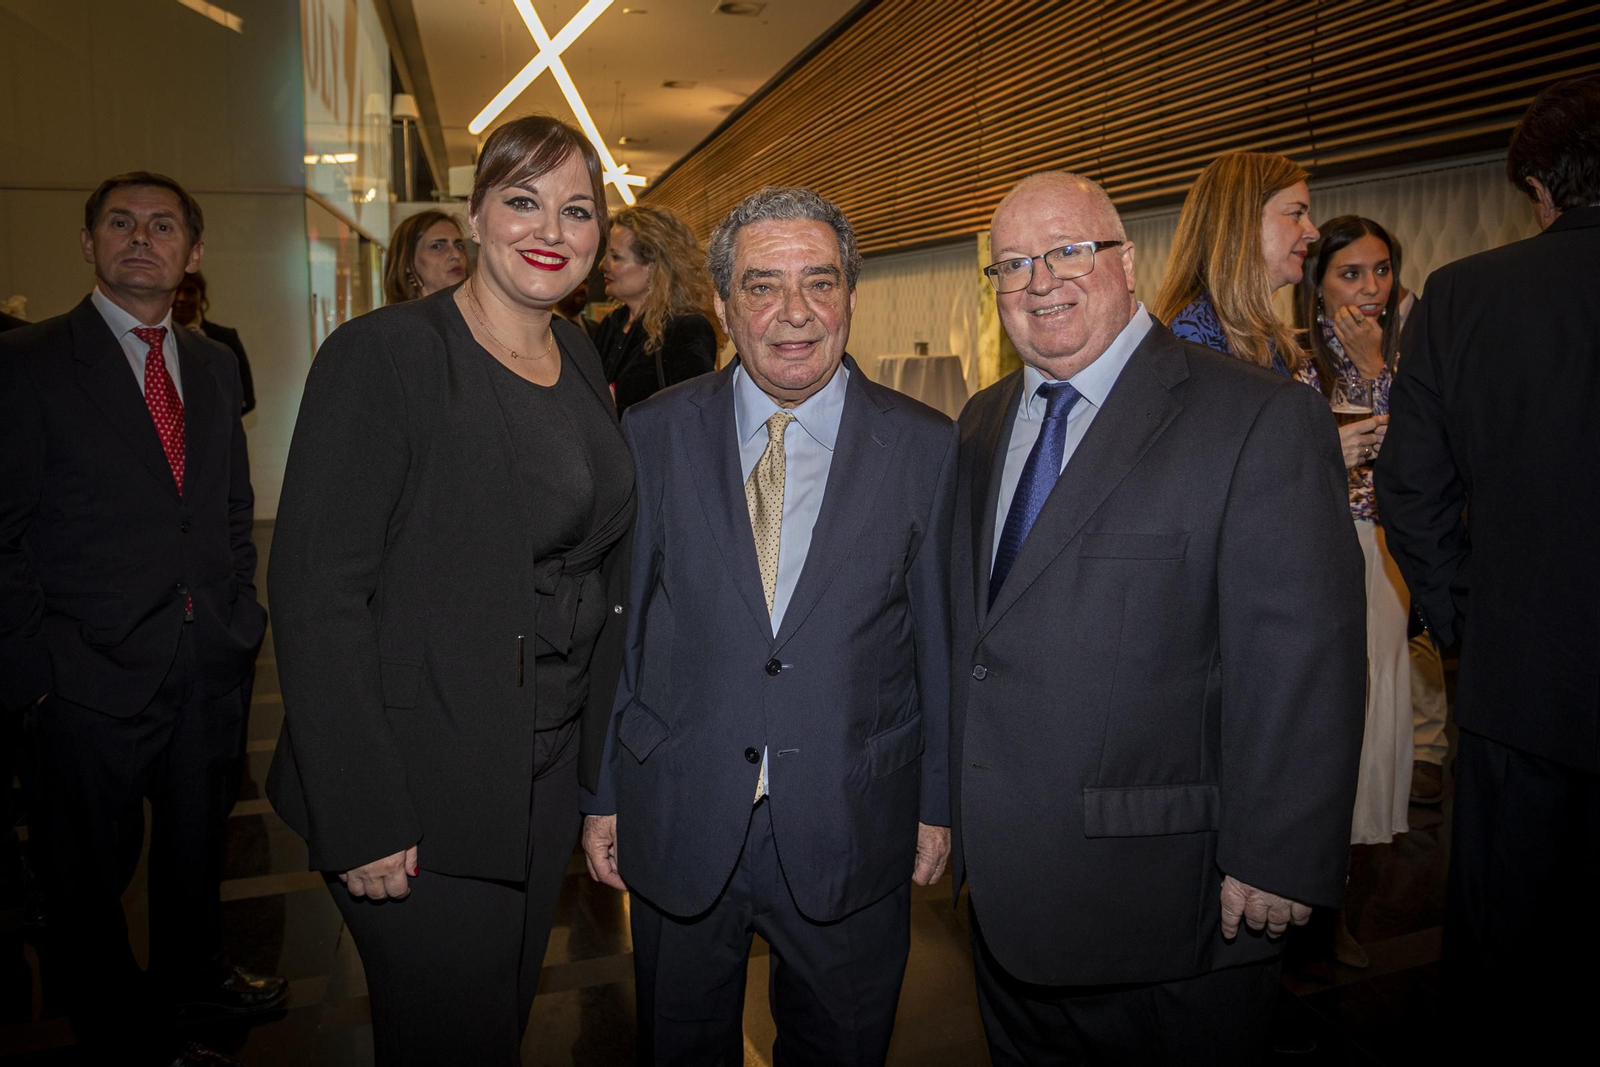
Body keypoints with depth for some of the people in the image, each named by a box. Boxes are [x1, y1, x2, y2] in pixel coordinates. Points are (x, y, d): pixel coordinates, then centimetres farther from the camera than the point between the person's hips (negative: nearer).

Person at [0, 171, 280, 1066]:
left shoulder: (216, 365, 9)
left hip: (215, 658, 5)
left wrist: (243, 609, 6)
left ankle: (194, 969, 47)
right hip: (95, 669, -4)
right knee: (93, 865, 13)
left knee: (200, 834, 22)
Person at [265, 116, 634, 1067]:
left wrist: (603, 760, 11)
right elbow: (317, 589, -18)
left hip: (551, 777, 6)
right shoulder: (383, 355, -14)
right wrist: (359, 818, -19)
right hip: (421, 796, -6)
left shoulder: (581, 361, 7)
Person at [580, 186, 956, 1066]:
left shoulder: (925, 447, -4)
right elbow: (618, 620, 0)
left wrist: (937, 803, 3)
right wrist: (603, 793, 3)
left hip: (849, 829, 0)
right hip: (678, 825, 1)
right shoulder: (655, 434, -3)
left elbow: (938, 637, 0)